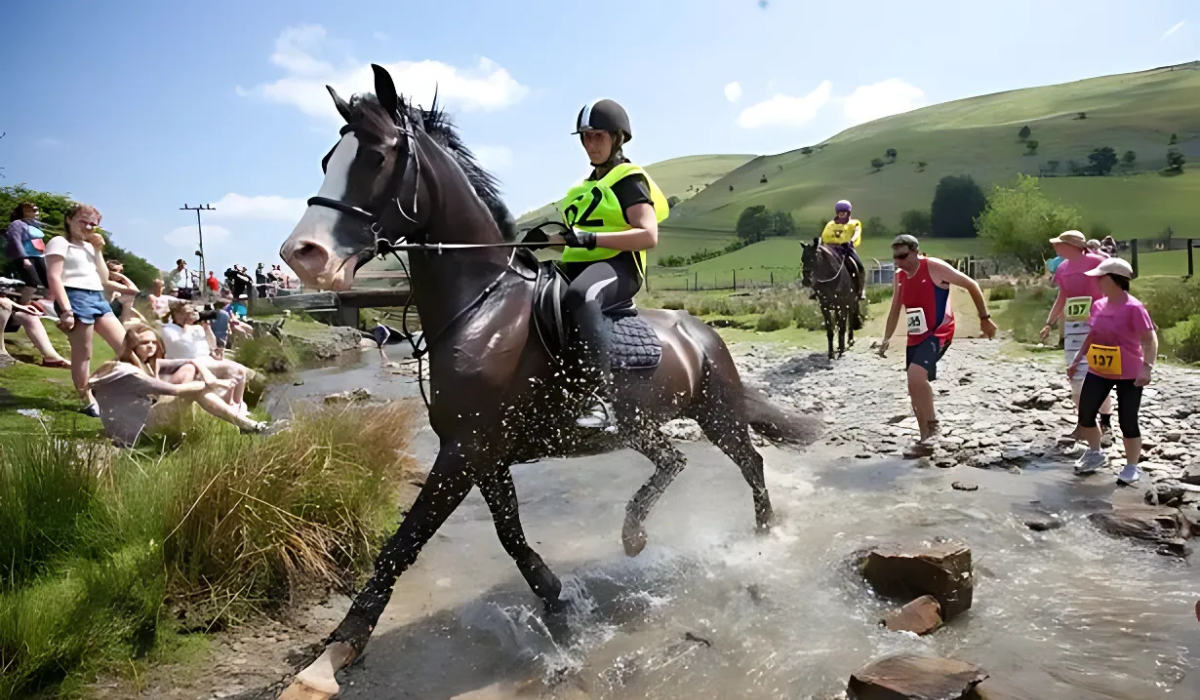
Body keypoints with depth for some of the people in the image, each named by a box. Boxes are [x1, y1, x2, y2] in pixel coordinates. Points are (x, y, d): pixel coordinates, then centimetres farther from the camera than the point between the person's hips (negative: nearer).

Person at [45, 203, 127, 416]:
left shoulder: (89, 246, 23)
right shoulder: (60, 242, 1)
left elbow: (103, 278, 17)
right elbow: (54, 277, -10)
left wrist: (98, 250, 11)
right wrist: (66, 309, -20)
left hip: (98, 297, 8)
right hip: (76, 297, -8)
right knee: (83, 353, -4)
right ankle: (88, 401, 4)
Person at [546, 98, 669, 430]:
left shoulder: (629, 179, 1)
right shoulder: (586, 186, 27)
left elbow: (648, 235, -14)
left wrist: (589, 238, -23)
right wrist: (549, 240, 10)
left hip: (617, 267, -9)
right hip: (576, 267, 9)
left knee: (579, 295, -42)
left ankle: (604, 403, -47)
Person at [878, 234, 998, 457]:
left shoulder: (934, 267, -11)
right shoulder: (900, 276, 8)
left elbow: (971, 285, -5)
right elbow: (895, 310, 18)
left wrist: (984, 318, -4)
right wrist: (887, 338, 9)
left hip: (938, 333, -8)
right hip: (915, 337, 8)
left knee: (916, 375, -29)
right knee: (915, 388, 9)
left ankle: (932, 422, -9)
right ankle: (926, 440, 21)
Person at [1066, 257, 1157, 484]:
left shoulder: (1134, 308, -17)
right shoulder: (1098, 305, 4)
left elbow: (1150, 339, -20)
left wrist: (1147, 367, -30)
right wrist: (1077, 360, 17)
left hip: (1129, 375, -7)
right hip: (1098, 372, 7)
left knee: (1127, 422, 1)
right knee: (1085, 414, 11)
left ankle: (1132, 467, 18)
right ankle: (1096, 453, 34)